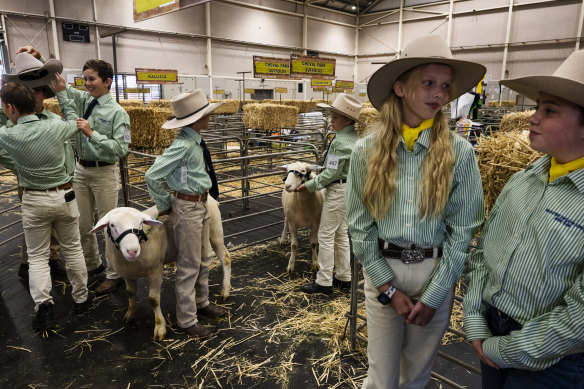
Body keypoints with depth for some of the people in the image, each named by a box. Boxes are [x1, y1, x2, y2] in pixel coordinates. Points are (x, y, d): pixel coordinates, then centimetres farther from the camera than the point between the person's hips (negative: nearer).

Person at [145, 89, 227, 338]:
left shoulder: (196, 141, 3)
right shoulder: (183, 145, -23)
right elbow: (152, 176, -24)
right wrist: (165, 204, -11)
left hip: (201, 205, 9)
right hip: (187, 208, -9)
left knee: (204, 258, 21)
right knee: (189, 265, 4)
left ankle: (201, 302, 41)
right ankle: (186, 320, 20)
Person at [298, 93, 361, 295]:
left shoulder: (340, 142, -22)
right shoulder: (354, 136, 8)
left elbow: (331, 173, -21)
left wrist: (309, 185, -12)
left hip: (337, 190, -10)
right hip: (349, 187, 10)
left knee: (326, 236, -1)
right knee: (341, 234, 17)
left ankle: (324, 282, 8)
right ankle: (344, 276, 26)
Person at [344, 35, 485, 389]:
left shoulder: (459, 153, -8)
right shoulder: (367, 150, -7)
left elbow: (463, 230, -7)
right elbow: (360, 225, -5)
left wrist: (433, 296, -9)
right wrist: (389, 288, -7)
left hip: (436, 273, 0)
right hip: (382, 270, 0)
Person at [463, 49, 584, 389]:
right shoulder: (521, 181, -1)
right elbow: (482, 249, 3)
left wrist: (503, 349, -15)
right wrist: (474, 320, -3)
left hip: (548, 359, -5)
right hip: (489, 329, 5)